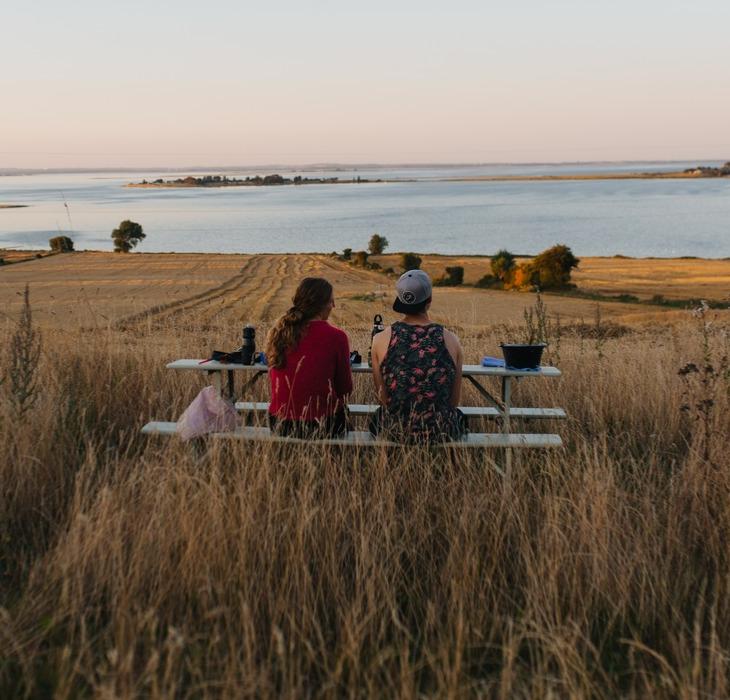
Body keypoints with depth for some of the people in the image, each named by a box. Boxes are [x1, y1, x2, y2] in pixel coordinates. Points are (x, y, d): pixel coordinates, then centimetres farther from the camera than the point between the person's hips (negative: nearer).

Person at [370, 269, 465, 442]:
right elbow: (454, 400, 1)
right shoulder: (450, 340, -7)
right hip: (441, 431, 0)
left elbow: (383, 397, 0)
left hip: (395, 430, 0)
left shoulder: (381, 340, -8)